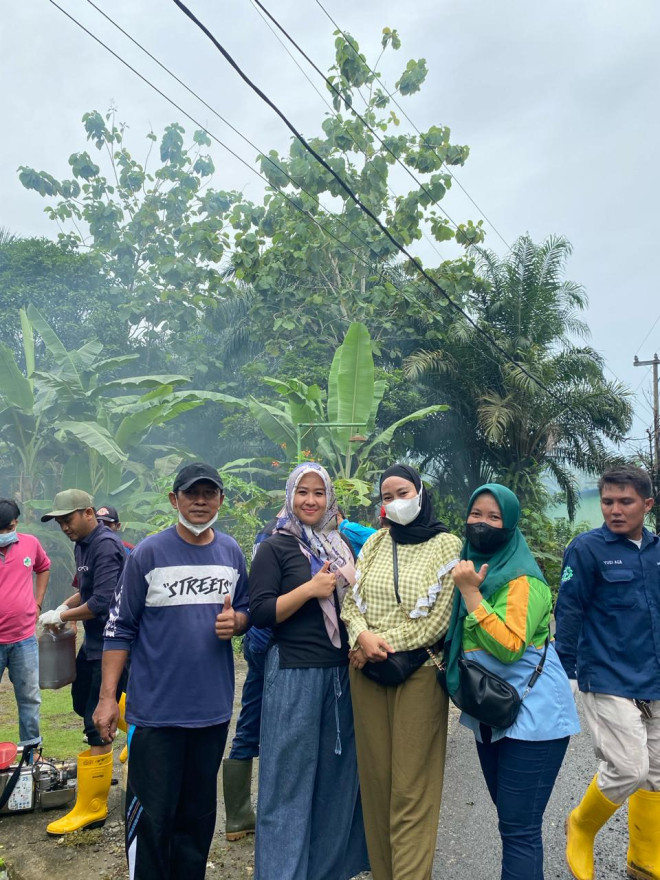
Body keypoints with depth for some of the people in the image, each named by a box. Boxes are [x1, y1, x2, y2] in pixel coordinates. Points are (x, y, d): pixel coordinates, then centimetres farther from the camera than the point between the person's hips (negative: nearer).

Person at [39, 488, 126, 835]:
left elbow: (102, 602, -28)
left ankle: (92, 808, 9)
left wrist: (62, 616, -17)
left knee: (97, 723, -3)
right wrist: (63, 607, 2)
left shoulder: (106, 546, -22)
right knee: (83, 700, 23)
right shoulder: (83, 544, 7)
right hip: (94, 640, 10)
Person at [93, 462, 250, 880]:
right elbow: (120, 628, -5)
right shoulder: (148, 553, -8)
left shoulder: (232, 552, 4)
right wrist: (108, 697, -7)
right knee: (152, 814, 4)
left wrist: (235, 621, -10)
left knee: (199, 810, 17)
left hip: (213, 705, 4)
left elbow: (247, 610, 14)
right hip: (157, 707, -4)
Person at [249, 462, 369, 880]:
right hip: (295, 674, -5)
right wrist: (311, 587, -20)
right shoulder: (275, 548, -4)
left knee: (339, 774, 13)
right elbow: (260, 613, -11)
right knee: (291, 779, 2)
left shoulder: (342, 546, 12)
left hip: (342, 671, 5)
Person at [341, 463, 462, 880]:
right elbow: (351, 602, 8)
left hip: (418, 672, -4)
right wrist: (363, 636, -13)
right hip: (367, 671, 4)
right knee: (375, 779, 11)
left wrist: (385, 646, -11)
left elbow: (439, 619, -8)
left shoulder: (447, 545, -2)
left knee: (411, 789, -1)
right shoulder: (375, 543, 10)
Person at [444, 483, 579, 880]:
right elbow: (461, 639, 23)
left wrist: (469, 591, -26)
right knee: (510, 819, 20)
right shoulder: (473, 566, 9)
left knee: (519, 829, -4)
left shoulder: (522, 578, -17)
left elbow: (508, 646, -28)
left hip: (532, 714, -9)